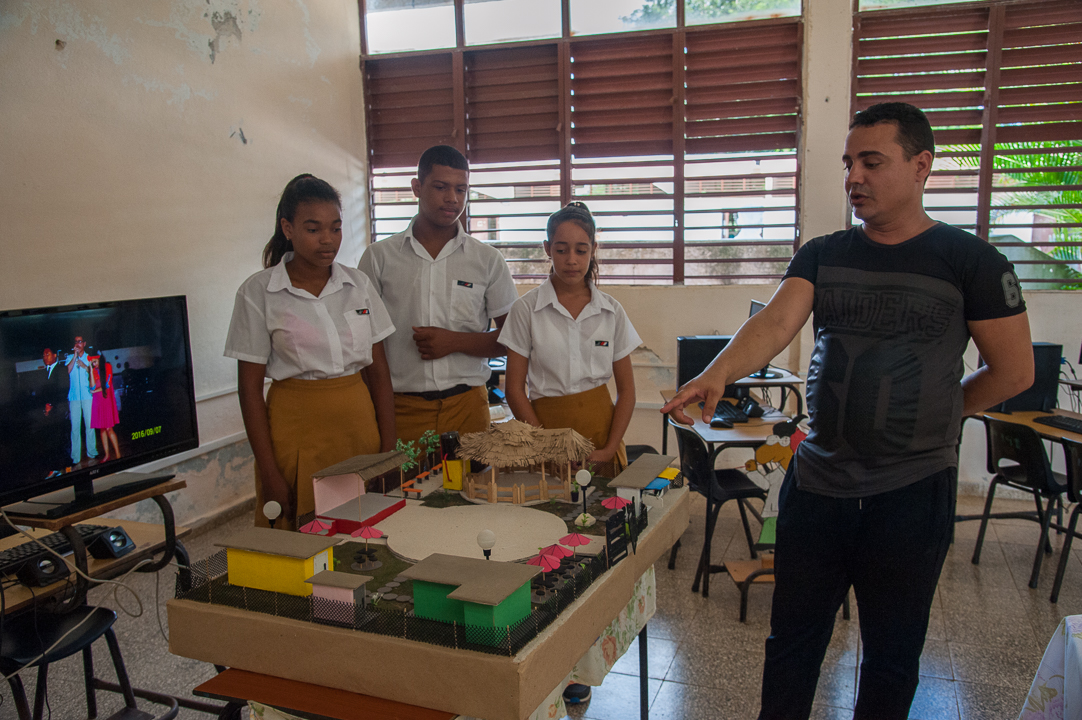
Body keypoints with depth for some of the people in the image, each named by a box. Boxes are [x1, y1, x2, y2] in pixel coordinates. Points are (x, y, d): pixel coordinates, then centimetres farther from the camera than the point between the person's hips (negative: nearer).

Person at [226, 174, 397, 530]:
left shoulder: (359, 284, 5)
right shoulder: (258, 292, -4)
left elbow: (378, 371, 7)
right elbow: (250, 387, -3)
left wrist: (388, 448, 0)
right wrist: (269, 474, -7)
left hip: (359, 421, 3)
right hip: (296, 428, -3)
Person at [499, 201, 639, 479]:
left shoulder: (611, 311, 4)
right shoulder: (526, 309, -3)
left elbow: (626, 389, 5)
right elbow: (514, 389, -4)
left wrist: (609, 449, -6)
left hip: (600, 428, 2)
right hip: (546, 426, -2)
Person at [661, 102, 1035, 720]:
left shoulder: (971, 261, -6)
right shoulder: (823, 256, 4)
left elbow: (1014, 372, -1)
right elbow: (776, 323, -14)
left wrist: (931, 418, 5)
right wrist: (719, 371, -32)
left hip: (914, 489, -3)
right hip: (817, 481, 3)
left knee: (892, 654, 14)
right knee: (793, 640, 16)